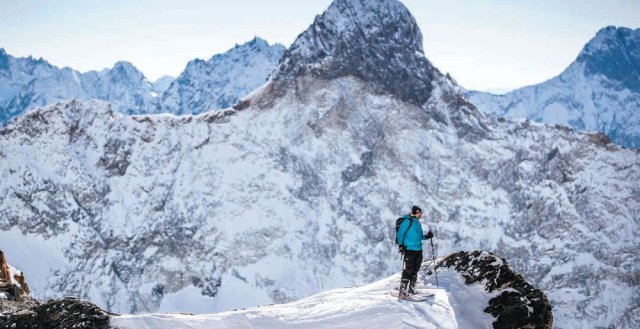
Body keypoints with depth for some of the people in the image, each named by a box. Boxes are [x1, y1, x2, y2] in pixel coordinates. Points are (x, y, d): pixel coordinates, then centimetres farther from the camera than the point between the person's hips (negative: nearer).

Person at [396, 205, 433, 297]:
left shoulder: (417, 222, 19)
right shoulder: (407, 221, -7)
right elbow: (400, 233, -10)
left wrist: (426, 236, 18)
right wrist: (401, 245, -17)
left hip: (418, 249, 9)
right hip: (409, 249, -9)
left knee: (415, 270, 13)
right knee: (408, 270, -11)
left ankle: (411, 288, 23)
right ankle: (403, 291, -9)